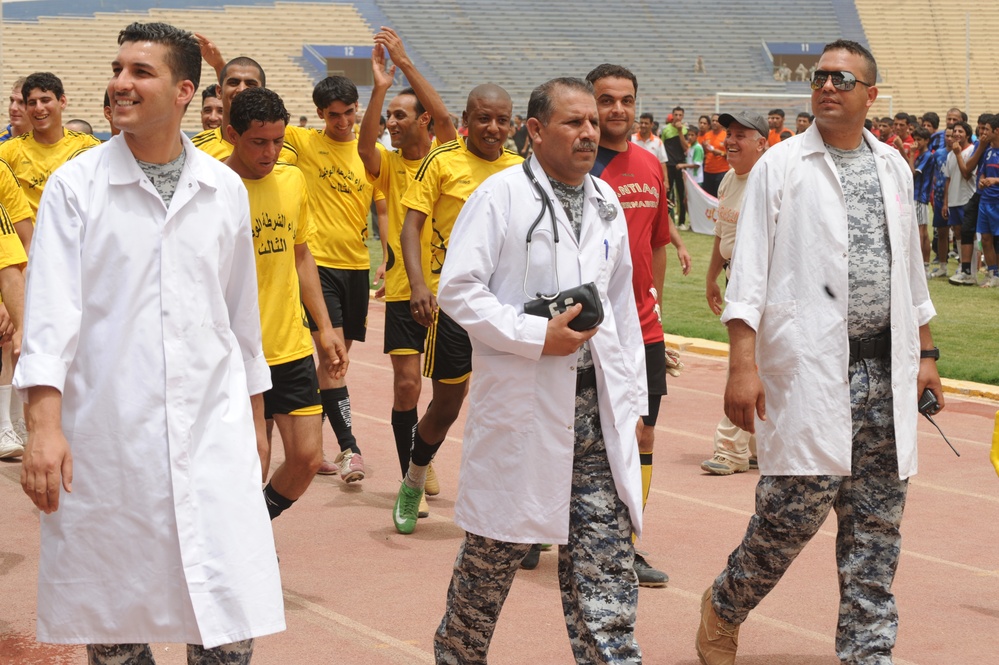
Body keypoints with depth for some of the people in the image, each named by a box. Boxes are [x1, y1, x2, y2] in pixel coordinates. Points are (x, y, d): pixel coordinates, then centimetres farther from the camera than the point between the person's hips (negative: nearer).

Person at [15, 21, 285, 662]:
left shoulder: (225, 189, 7)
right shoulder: (75, 186, 0)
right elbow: (51, 310, -6)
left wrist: (255, 418, 19)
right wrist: (44, 424, -15)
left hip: (212, 429, 2)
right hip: (104, 434, -1)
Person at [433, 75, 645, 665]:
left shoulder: (606, 202, 13)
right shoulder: (501, 195, -6)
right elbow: (458, 290, -10)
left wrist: (632, 397, 15)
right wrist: (536, 335, -17)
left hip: (598, 405, 5)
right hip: (522, 405, -5)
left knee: (605, 561, 1)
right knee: (495, 549, 8)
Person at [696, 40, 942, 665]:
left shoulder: (893, 167, 13)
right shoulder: (782, 165, -1)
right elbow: (750, 269, -5)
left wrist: (925, 353, 17)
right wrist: (743, 364, -14)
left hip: (885, 371, 5)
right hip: (810, 367, -5)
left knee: (877, 524, 6)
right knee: (798, 503, -7)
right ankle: (723, 609, 17)